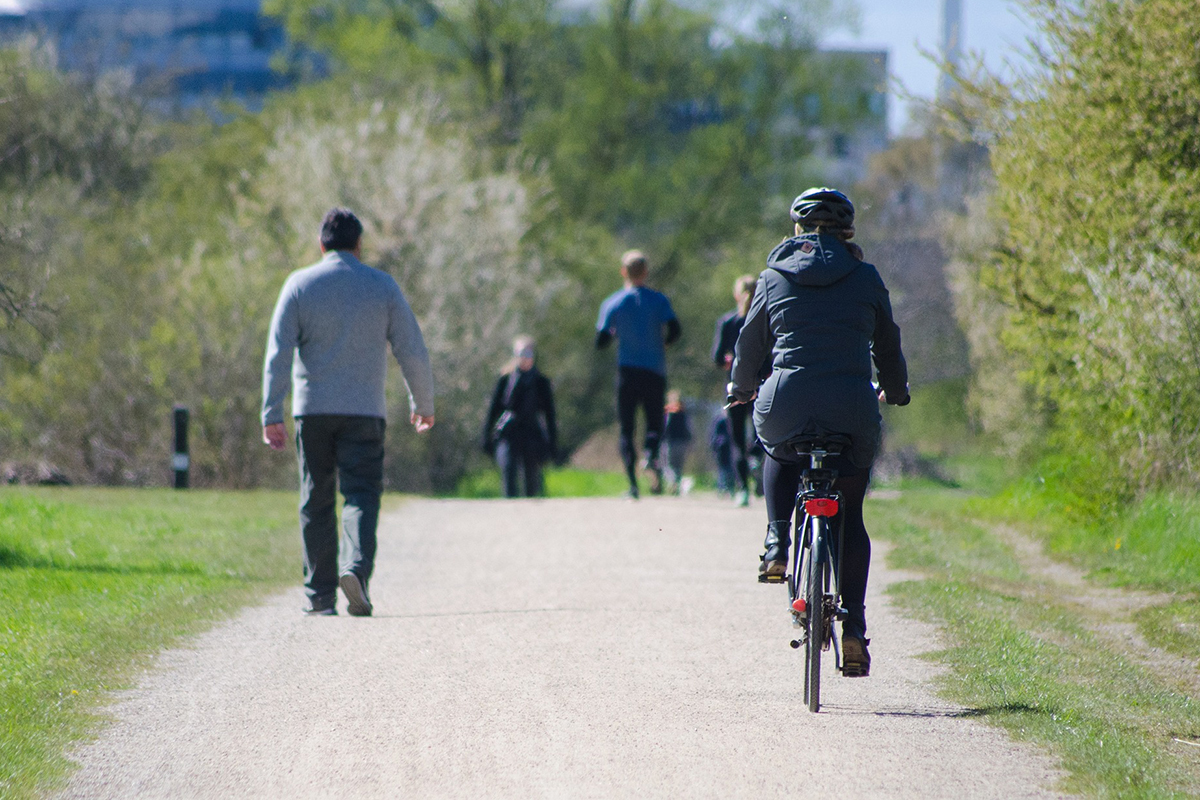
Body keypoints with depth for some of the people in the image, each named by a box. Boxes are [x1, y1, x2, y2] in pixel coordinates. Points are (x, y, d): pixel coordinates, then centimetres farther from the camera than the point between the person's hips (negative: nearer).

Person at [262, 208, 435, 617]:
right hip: (363, 411, -1)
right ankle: (355, 568, -28)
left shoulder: (300, 285, 2)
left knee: (316, 502, 8)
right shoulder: (382, 287, 3)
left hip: (312, 410, 1)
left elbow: (278, 353, -5)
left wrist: (271, 414, -7)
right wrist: (423, 404, 16)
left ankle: (320, 593, 8)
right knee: (361, 495, -3)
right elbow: (412, 352, 3)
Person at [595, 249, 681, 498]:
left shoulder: (612, 303, 1)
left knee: (627, 429, 6)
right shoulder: (659, 300, 0)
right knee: (654, 423, 9)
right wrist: (661, 342, 10)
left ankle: (632, 482, -8)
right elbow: (675, 330, -11)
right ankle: (651, 455, -25)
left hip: (627, 370, 0)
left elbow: (600, 343, -1)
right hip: (655, 371, 0)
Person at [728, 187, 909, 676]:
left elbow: (751, 342, 19)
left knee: (780, 453, 36)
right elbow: (887, 346, 20)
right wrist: (894, 392, 39)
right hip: (851, 408, 0)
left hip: (786, 404, 0)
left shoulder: (774, 278, 8)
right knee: (850, 515, 14)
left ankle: (777, 544, 14)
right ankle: (854, 626, 2)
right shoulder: (865, 279, 9)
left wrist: (741, 387, 39)